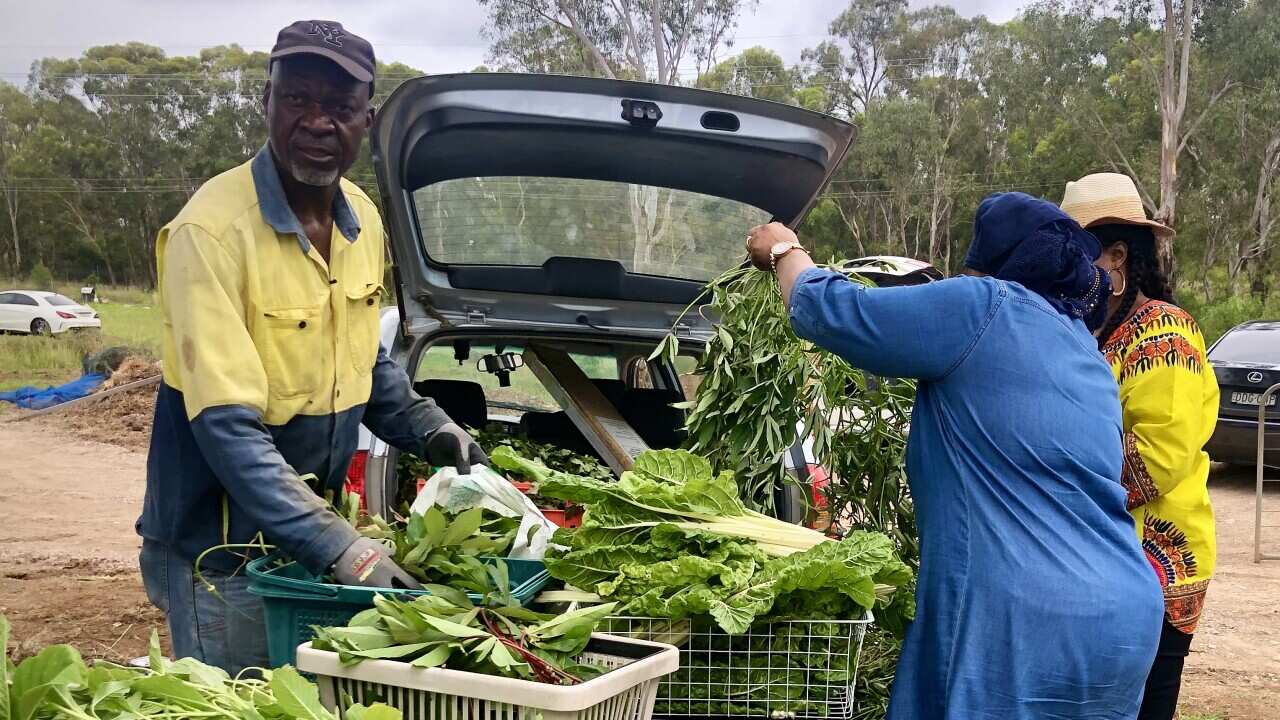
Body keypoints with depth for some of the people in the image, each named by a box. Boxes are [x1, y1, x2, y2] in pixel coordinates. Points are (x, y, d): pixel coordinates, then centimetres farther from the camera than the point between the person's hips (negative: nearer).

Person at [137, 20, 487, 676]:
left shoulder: (363, 220, 1)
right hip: (219, 550, -7)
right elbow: (227, 426, -27)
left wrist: (431, 430, 4)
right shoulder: (212, 229, -22)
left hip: (314, 532, 7)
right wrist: (339, 546, -31)